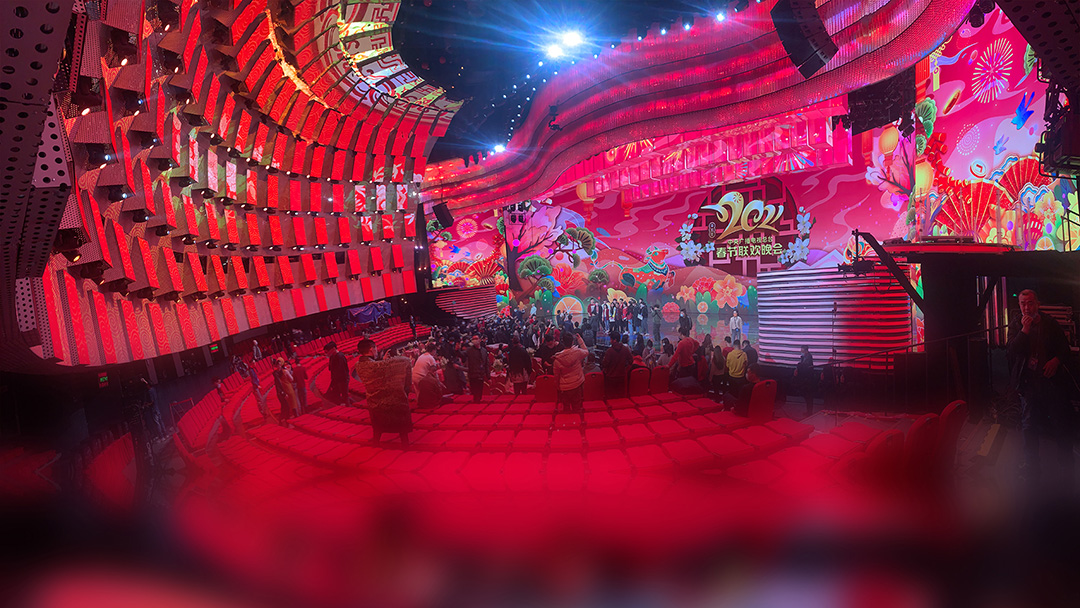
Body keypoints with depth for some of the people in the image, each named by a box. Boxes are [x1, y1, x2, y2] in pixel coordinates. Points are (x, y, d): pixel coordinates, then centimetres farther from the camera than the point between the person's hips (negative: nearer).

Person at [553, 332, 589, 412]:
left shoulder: (557, 358, -12)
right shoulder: (577, 352, -17)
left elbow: (556, 375, -1)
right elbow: (586, 352, 8)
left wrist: (557, 386, 15)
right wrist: (580, 340, 15)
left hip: (564, 388, 0)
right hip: (577, 385, 0)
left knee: (566, 408, 12)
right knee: (577, 408, 11)